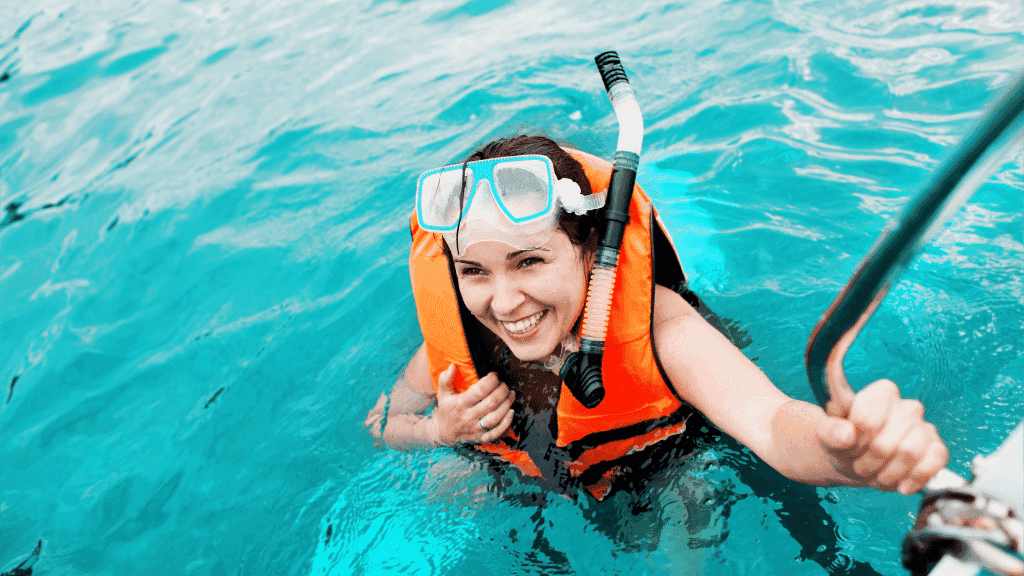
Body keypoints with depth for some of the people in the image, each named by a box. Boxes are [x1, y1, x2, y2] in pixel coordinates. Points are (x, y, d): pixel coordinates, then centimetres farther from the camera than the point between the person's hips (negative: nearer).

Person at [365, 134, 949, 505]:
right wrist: (440, 431, -34)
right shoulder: (457, 341, -30)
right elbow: (380, 422, -11)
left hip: (665, 463, -2)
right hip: (528, 476, 3)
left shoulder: (655, 324, -41)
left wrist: (848, 451, -82)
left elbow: (769, 419, -58)